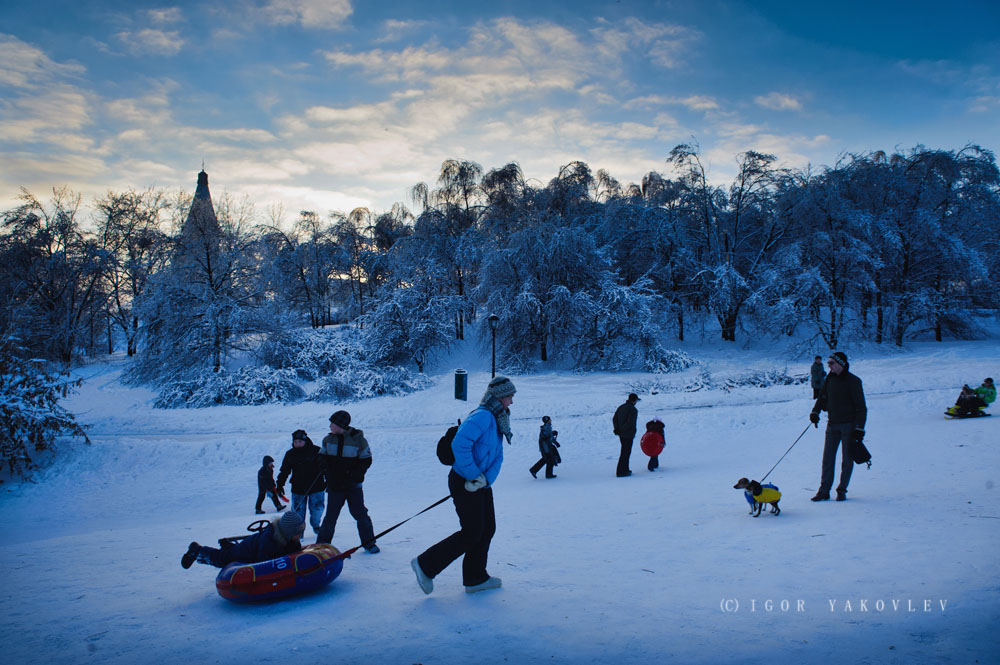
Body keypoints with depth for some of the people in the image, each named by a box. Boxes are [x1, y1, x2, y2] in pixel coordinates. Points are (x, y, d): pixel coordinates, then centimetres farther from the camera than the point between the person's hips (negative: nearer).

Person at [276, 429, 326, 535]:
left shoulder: (316, 451, -4)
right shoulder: (290, 454, 4)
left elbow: (325, 466, 3)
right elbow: (284, 471, 10)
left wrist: (328, 481, 2)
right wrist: (280, 485, 4)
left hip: (316, 487, -1)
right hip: (298, 489, 1)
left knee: (317, 509, 3)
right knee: (298, 511, 1)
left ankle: (316, 525, 30)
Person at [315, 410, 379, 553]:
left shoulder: (358, 439, -9)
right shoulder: (328, 439, 2)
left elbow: (366, 460, -4)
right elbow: (322, 457, 13)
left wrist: (353, 476, -12)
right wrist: (328, 473, -1)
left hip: (353, 486, -2)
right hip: (334, 486, 2)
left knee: (360, 514, 0)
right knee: (330, 516, 8)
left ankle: (369, 542, 13)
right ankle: (322, 543, 22)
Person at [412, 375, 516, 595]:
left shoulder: (496, 420, 13)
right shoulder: (483, 416, -19)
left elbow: (497, 457, 8)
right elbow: (459, 445, -31)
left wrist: (486, 478, -10)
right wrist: (474, 475, -23)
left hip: (481, 484, 10)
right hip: (464, 483, -10)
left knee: (487, 529, 13)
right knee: (472, 533, -4)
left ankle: (475, 578, 26)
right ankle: (425, 565, 8)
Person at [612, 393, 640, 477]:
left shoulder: (621, 407, 9)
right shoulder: (633, 410, -15)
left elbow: (614, 419, 8)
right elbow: (630, 422, -23)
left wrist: (617, 429, 4)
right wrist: (623, 429, -13)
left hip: (621, 434, 8)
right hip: (628, 434, -8)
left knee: (626, 452, 19)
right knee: (625, 453, -2)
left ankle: (625, 469, 25)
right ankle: (620, 472, -1)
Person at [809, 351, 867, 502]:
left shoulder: (853, 381, -9)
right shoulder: (830, 379, 7)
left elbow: (861, 407, -9)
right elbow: (823, 397, 17)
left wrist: (859, 429, -14)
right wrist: (815, 411, -1)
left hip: (849, 424, -5)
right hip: (833, 424, 5)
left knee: (847, 459, 3)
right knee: (828, 457, 3)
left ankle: (842, 490, 14)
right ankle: (824, 491, 7)